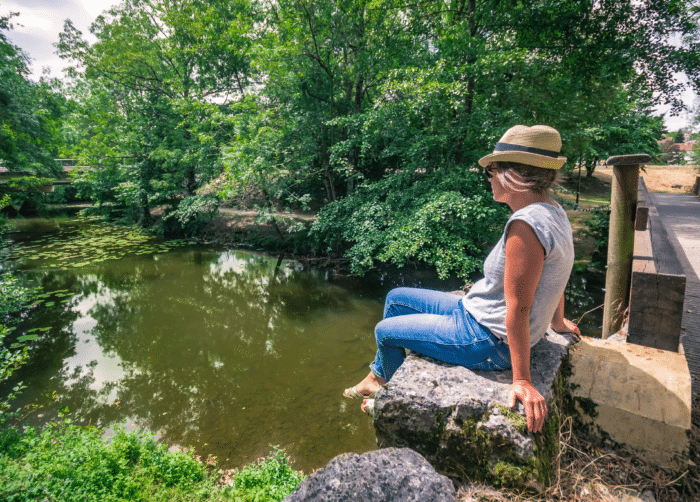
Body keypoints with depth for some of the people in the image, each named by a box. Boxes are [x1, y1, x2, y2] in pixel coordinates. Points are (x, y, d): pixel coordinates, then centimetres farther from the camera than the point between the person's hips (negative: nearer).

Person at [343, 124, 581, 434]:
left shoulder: (526, 225, -30)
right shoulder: (552, 213, 2)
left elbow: (519, 307, -29)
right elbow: (554, 279, 14)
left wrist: (522, 380, -24)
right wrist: (557, 322, 28)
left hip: (487, 342, -10)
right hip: (477, 314, 10)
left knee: (385, 331, 5)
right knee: (395, 298, 16)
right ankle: (378, 377, 34)